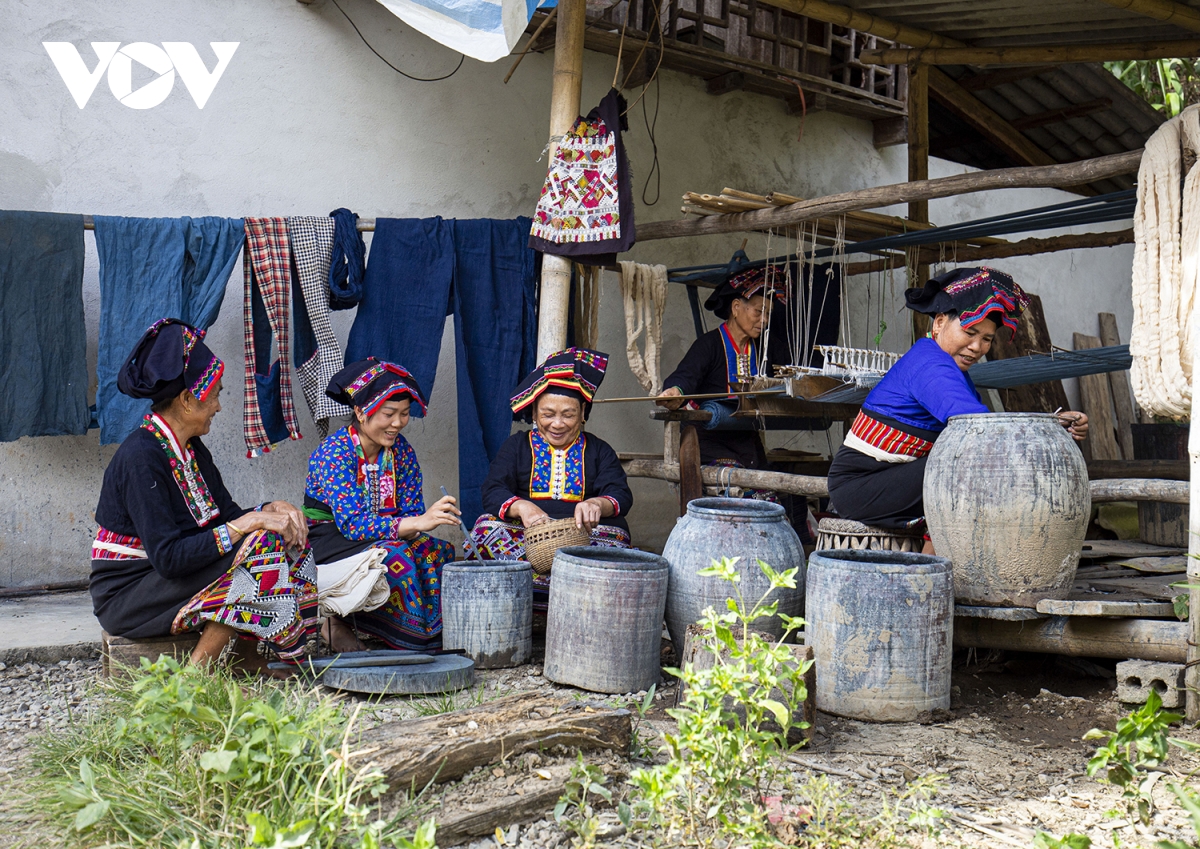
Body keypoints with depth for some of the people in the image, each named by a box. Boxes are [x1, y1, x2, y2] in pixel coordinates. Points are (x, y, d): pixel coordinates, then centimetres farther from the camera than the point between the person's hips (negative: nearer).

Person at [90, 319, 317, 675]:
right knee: (260, 547, -24)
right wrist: (245, 525, -26)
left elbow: (228, 514, 8)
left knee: (287, 538, -1)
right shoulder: (141, 457, -21)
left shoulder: (192, 449, 8)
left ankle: (245, 656, -3)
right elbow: (168, 558, -27)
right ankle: (197, 673, -17)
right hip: (128, 597, -9)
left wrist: (271, 509, -11)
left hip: (167, 580, 9)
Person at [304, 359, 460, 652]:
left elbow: (412, 511, 1)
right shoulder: (335, 451, -17)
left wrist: (424, 520, -26)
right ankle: (337, 624, -12)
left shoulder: (400, 449, 2)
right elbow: (350, 523, -27)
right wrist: (416, 523, -38)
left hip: (380, 537, 6)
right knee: (393, 555, -34)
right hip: (327, 539, -6)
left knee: (438, 551, -21)